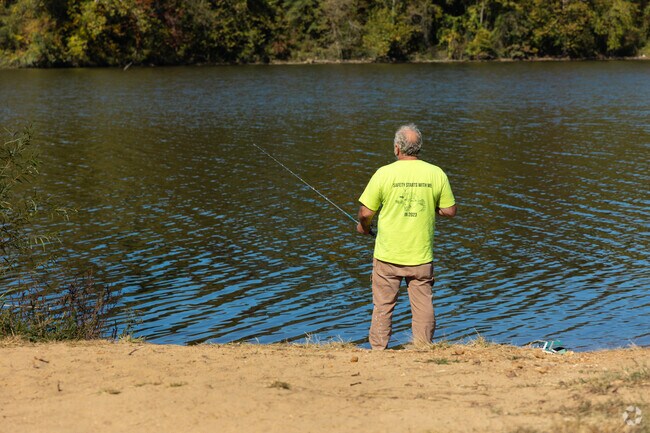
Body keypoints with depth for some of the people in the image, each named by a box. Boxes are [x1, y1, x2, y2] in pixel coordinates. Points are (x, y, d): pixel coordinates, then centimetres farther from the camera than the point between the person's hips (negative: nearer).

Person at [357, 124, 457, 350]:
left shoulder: (384, 173, -10)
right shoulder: (436, 174, -4)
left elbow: (366, 212, -6)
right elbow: (450, 211, 3)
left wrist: (363, 226, 16)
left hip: (388, 255, -1)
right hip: (421, 256, 1)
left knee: (383, 306, 10)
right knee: (423, 307, 8)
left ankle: (378, 351, 15)